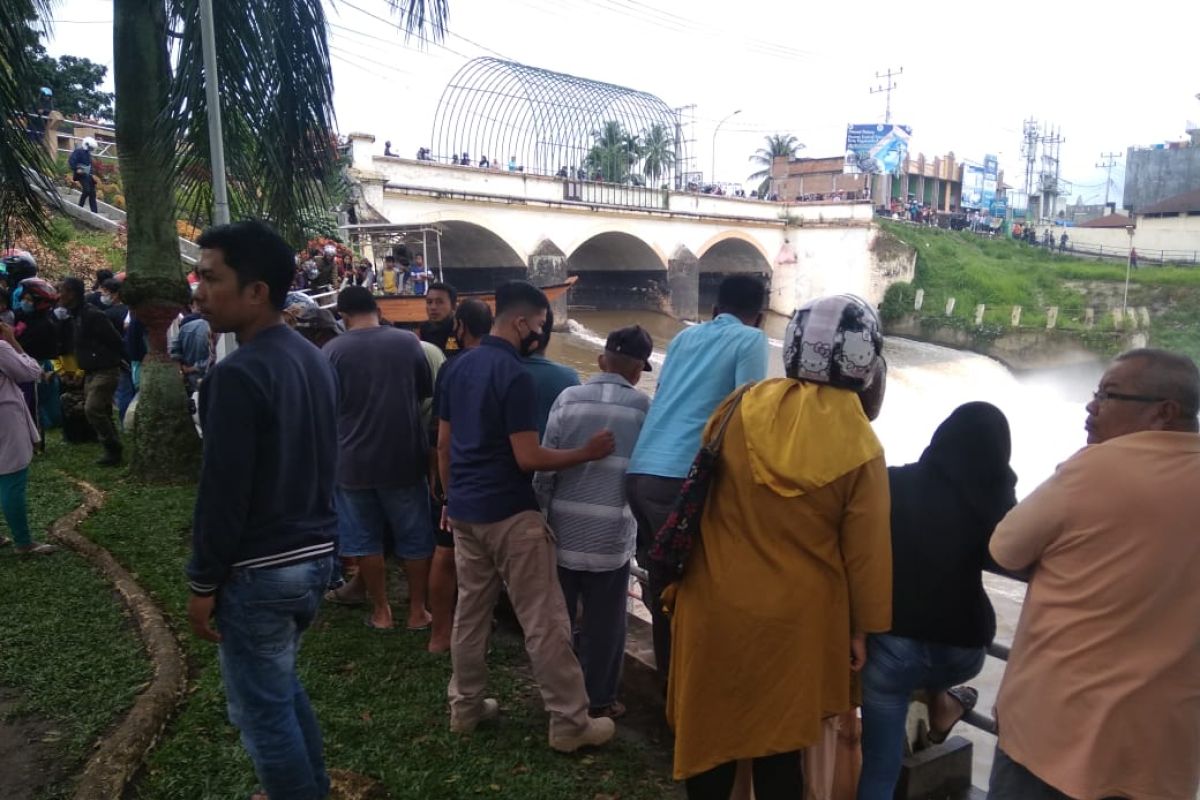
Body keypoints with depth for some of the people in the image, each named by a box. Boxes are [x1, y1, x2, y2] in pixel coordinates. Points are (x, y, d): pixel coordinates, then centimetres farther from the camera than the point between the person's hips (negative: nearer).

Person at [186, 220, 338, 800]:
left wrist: (203, 583, -10)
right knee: (281, 689, 26)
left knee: (261, 710, 8)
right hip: (315, 553, 9)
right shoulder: (315, 359, 6)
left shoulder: (237, 374, -21)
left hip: (259, 570, -9)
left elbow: (223, 493, -20)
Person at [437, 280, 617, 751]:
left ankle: (465, 707, 28)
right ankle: (569, 723, 9)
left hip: (465, 510, 8)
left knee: (470, 613, 17)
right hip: (509, 515, -8)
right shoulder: (514, 375, -18)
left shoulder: (459, 366, 8)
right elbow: (528, 459, -20)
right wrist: (588, 453, -11)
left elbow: (443, 443, 13)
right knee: (544, 622, 0)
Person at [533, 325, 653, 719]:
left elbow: (544, 465, -2)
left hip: (564, 527, 2)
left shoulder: (568, 398, -2)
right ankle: (597, 699, 24)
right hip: (611, 532, -2)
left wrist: (541, 516, 8)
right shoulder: (643, 406, -4)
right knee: (603, 622, 12)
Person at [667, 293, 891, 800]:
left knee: (710, 730, 18)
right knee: (779, 745, 17)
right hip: (795, 621, -1)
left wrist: (677, 583, 14)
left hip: (716, 607, 2)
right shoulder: (861, 449, -13)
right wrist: (863, 627, 9)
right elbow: (865, 552, -6)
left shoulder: (738, 409, -8)